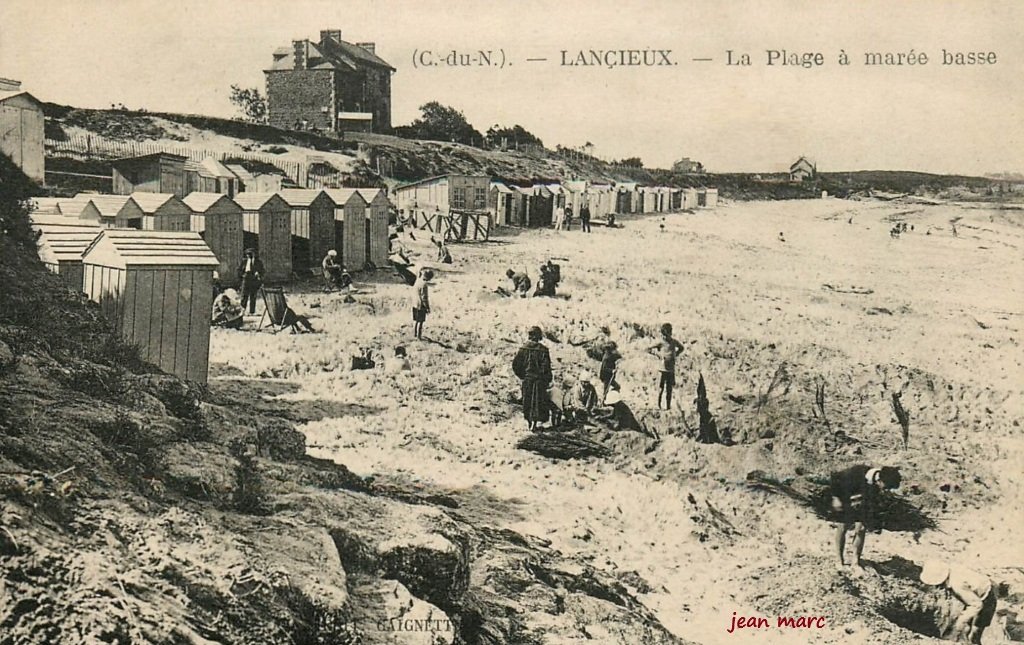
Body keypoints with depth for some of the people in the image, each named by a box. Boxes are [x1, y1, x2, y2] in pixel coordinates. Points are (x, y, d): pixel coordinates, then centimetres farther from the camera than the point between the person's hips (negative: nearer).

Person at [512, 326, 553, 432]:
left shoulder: (523, 348, -2)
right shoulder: (542, 349, -12)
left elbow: (515, 364, -1)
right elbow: (546, 367, -11)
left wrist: (521, 375, 12)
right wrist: (548, 380, -1)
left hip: (526, 379, 3)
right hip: (539, 380, -3)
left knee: (527, 402, 15)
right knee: (537, 402, 4)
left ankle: (529, 422, 23)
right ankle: (535, 423, 1)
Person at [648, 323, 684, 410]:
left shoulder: (674, 342, 8)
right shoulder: (660, 342, -4)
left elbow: (681, 348, 29)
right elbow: (649, 349, -6)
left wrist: (675, 354, 12)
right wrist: (659, 354, -13)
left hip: (671, 369, 4)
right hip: (662, 368, -4)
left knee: (669, 389, 6)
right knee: (661, 388, -2)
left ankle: (668, 406, 12)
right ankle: (658, 405, 7)